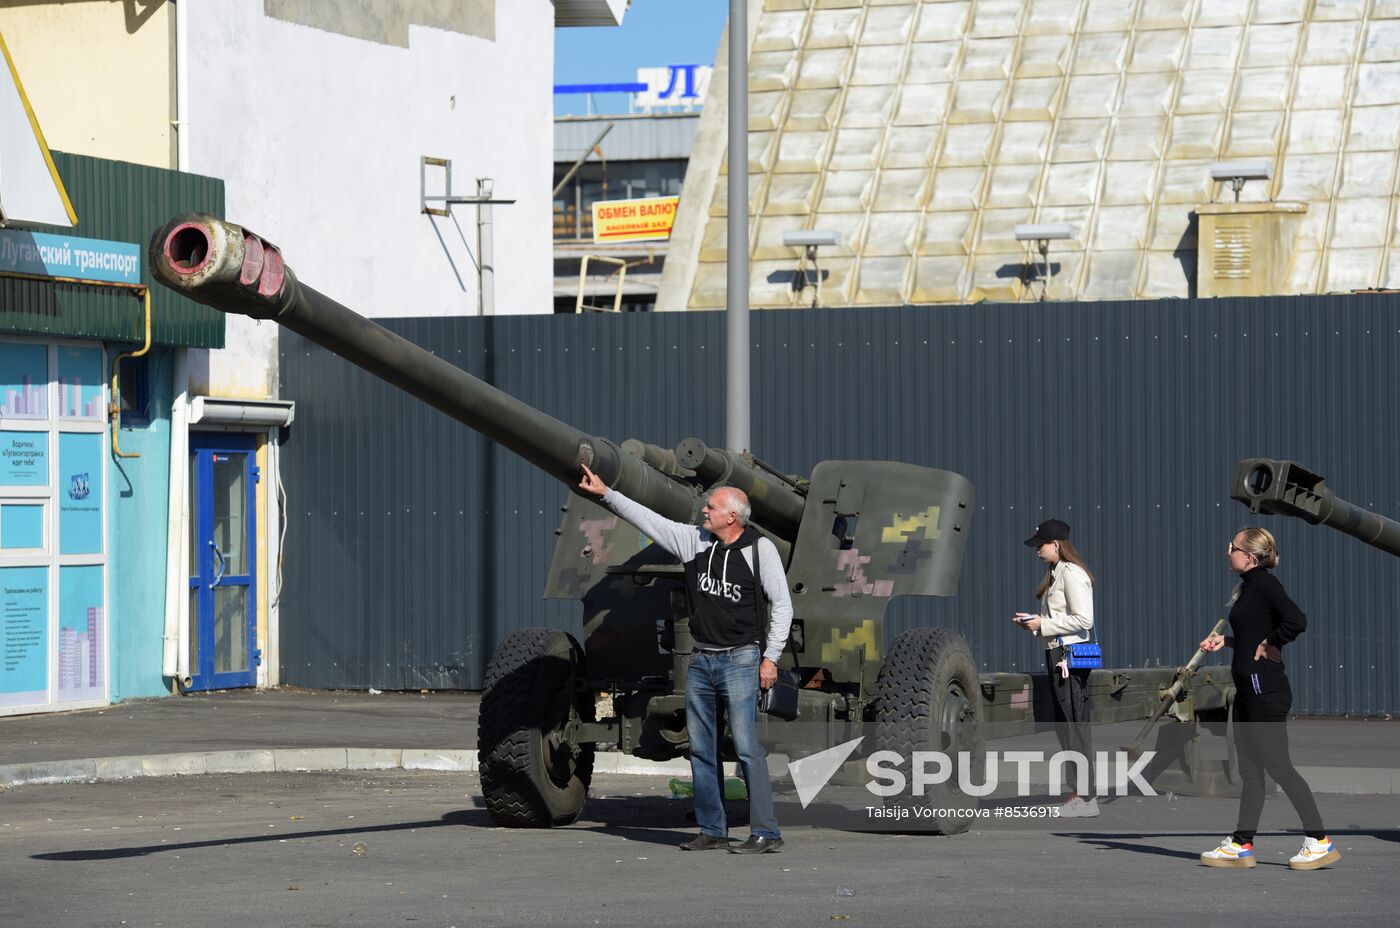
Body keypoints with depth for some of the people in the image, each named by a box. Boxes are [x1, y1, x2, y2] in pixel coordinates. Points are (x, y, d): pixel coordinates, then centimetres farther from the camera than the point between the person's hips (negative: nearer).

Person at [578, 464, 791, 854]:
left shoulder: (760, 549, -6)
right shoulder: (694, 540, 6)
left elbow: (782, 605, -3)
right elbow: (647, 518, 9)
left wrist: (771, 657, -8)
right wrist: (605, 492, 5)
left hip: (740, 660, -6)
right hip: (701, 661, 6)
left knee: (746, 747, -11)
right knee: (701, 749, 8)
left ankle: (765, 833, -10)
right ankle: (712, 830, 15)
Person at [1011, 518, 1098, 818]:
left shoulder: (1072, 574, -13)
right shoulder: (1057, 574, 18)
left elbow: (1083, 619, -20)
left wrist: (1043, 625, -15)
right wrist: (1033, 622, 9)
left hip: (1070, 657, -10)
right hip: (1059, 656, 10)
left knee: (1074, 725, -8)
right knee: (1065, 725, 11)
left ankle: (1085, 797, -6)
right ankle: (1079, 792, 15)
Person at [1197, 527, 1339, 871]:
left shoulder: (1265, 584, -15)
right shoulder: (1250, 586, 14)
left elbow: (1296, 621, -28)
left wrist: (1269, 645, -16)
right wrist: (1225, 640, 20)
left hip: (1266, 690, -10)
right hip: (1249, 689, 10)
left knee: (1277, 765, -5)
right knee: (1249, 767, 11)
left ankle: (1320, 842, 0)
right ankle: (1241, 844, 15)